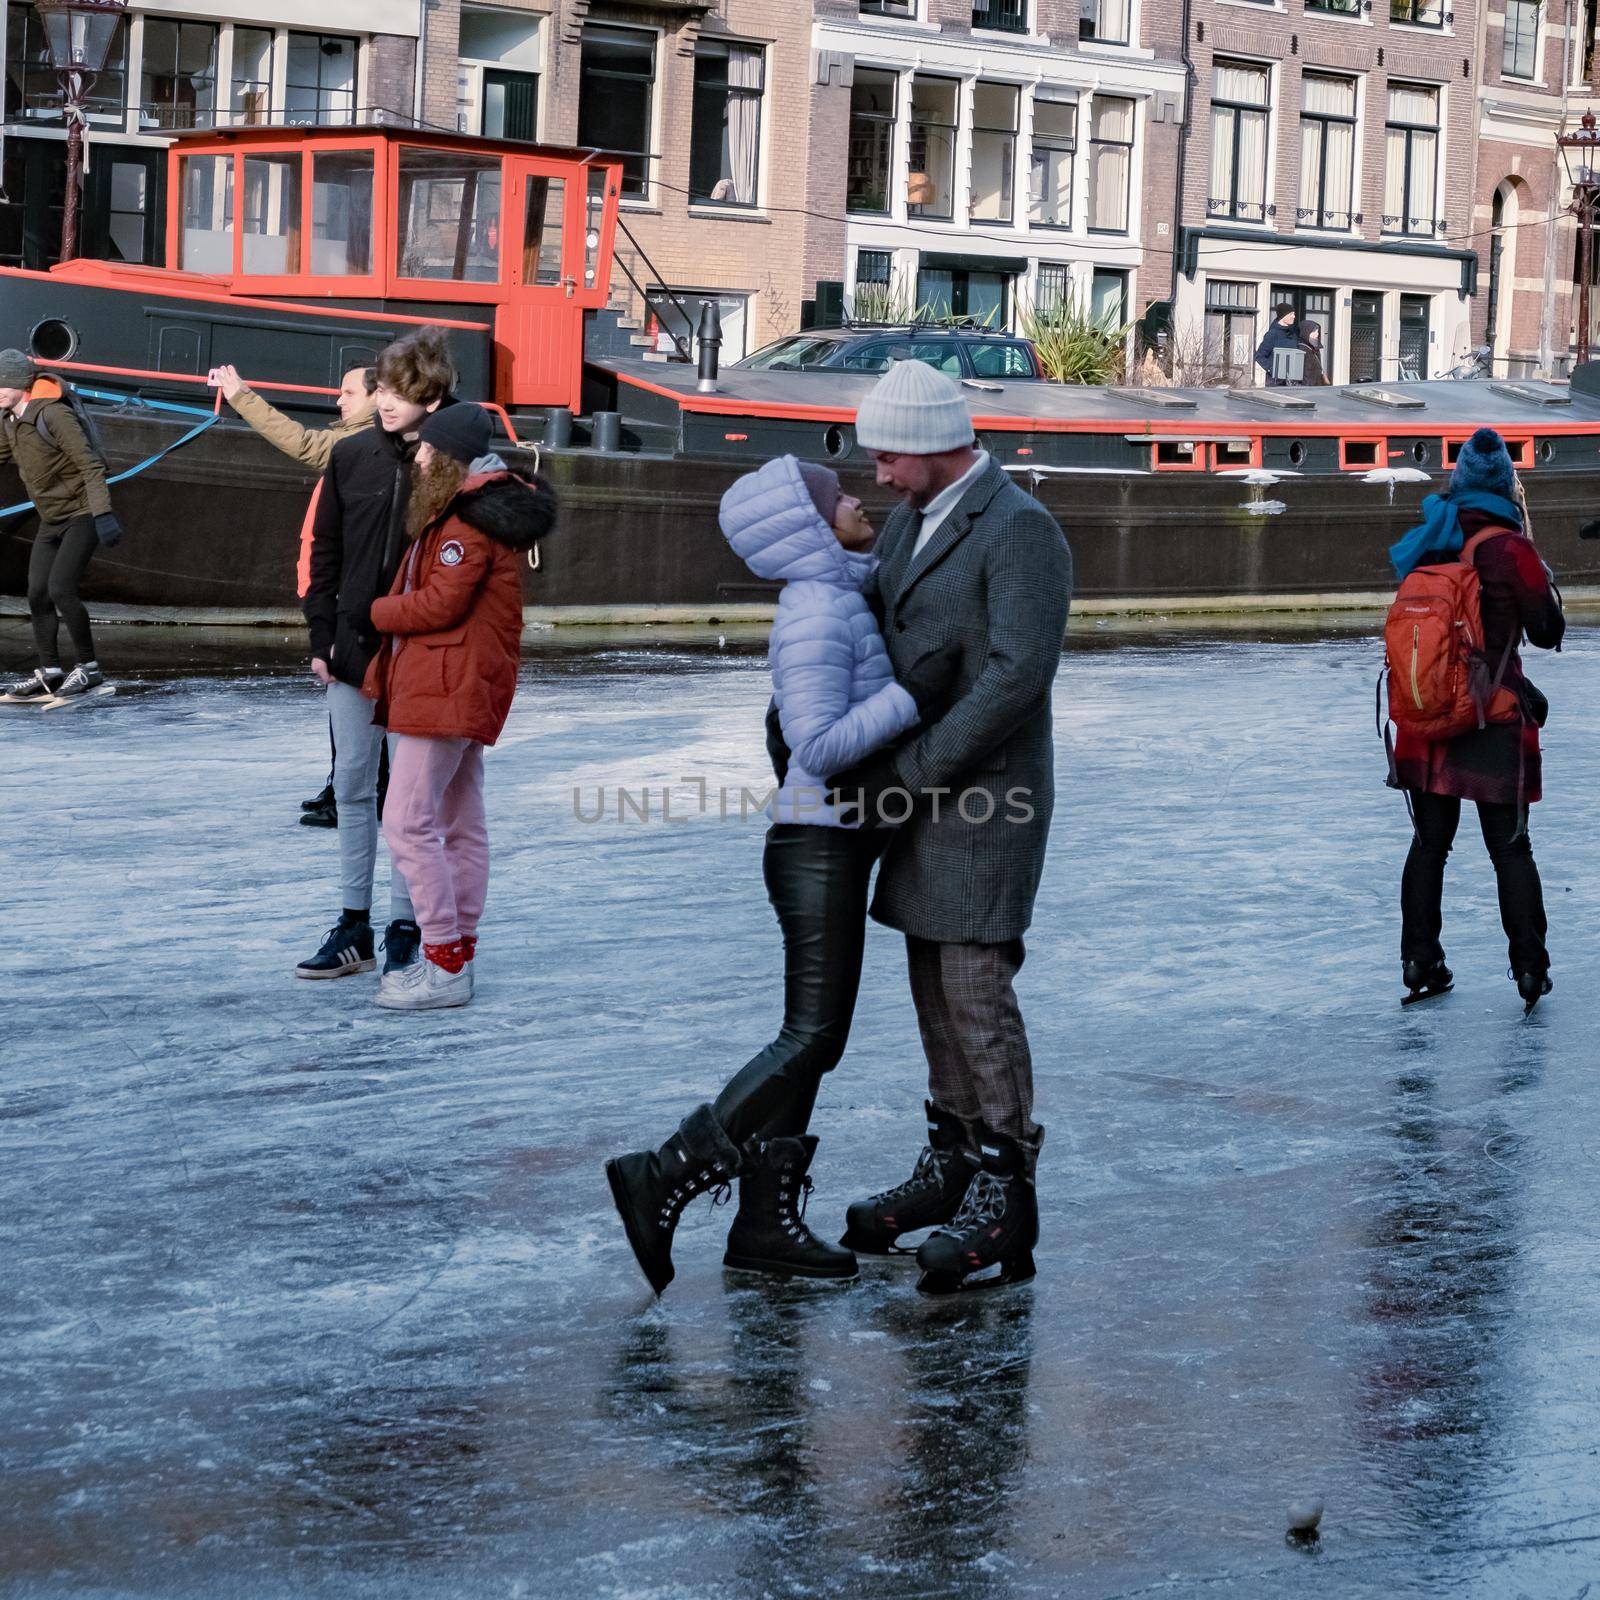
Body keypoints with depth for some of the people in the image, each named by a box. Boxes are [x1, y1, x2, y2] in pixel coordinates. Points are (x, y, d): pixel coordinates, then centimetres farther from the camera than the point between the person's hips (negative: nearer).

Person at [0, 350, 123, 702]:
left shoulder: (54, 415, -22)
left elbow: (91, 465, -24)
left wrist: (102, 513, -31)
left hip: (82, 515, -8)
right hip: (51, 520, 8)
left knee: (61, 589, -17)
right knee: (37, 594, 2)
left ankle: (88, 667, -6)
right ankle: (49, 671, 9)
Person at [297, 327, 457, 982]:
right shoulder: (352, 456, 3)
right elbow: (325, 550, 8)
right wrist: (323, 637, 3)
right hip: (353, 651, 4)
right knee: (353, 789, 10)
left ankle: (404, 933, 13)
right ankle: (354, 929, 20)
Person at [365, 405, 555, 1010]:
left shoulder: (469, 524, -16)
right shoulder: (481, 511, 17)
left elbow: (440, 604, -21)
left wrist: (373, 612, -5)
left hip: (446, 688, -11)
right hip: (461, 689, 11)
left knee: (408, 821, -11)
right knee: (460, 824, 13)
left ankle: (445, 965, -10)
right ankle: (457, 953, 18)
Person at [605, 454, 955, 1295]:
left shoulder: (837, 601, 13)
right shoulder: (815, 613, -16)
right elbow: (819, 746, -23)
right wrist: (914, 693, -23)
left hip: (835, 846, 10)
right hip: (819, 846, -10)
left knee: (813, 1037, 8)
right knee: (812, 1038, -11)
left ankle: (765, 1223, 10)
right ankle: (662, 1178, -10)